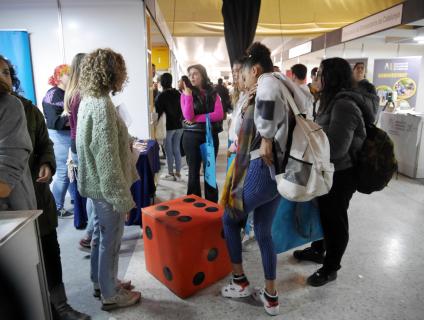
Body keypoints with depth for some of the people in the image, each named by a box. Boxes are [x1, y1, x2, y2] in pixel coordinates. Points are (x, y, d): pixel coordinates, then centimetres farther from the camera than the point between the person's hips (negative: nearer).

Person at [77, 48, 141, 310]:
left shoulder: (89, 100, 8)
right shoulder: (102, 105, -22)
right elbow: (108, 158, -24)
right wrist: (123, 197, -20)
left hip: (96, 184, 9)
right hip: (107, 187, -9)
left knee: (101, 235, 22)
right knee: (110, 242, 6)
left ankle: (100, 283, 40)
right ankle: (110, 295, 25)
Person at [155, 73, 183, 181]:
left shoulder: (161, 96, -14)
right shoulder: (177, 94, 2)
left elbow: (158, 113, -12)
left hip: (167, 127, -5)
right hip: (178, 126, 5)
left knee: (169, 151, 4)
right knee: (177, 150, 10)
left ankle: (171, 174, 12)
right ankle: (178, 173, 15)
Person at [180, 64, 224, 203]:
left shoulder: (213, 93, 5)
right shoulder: (186, 94, 2)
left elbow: (219, 114, -9)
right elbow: (188, 116, -12)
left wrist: (197, 118, -13)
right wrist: (188, 95, -17)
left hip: (211, 136, 2)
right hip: (191, 137, -1)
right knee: (194, 172, 6)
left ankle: (212, 205, 23)